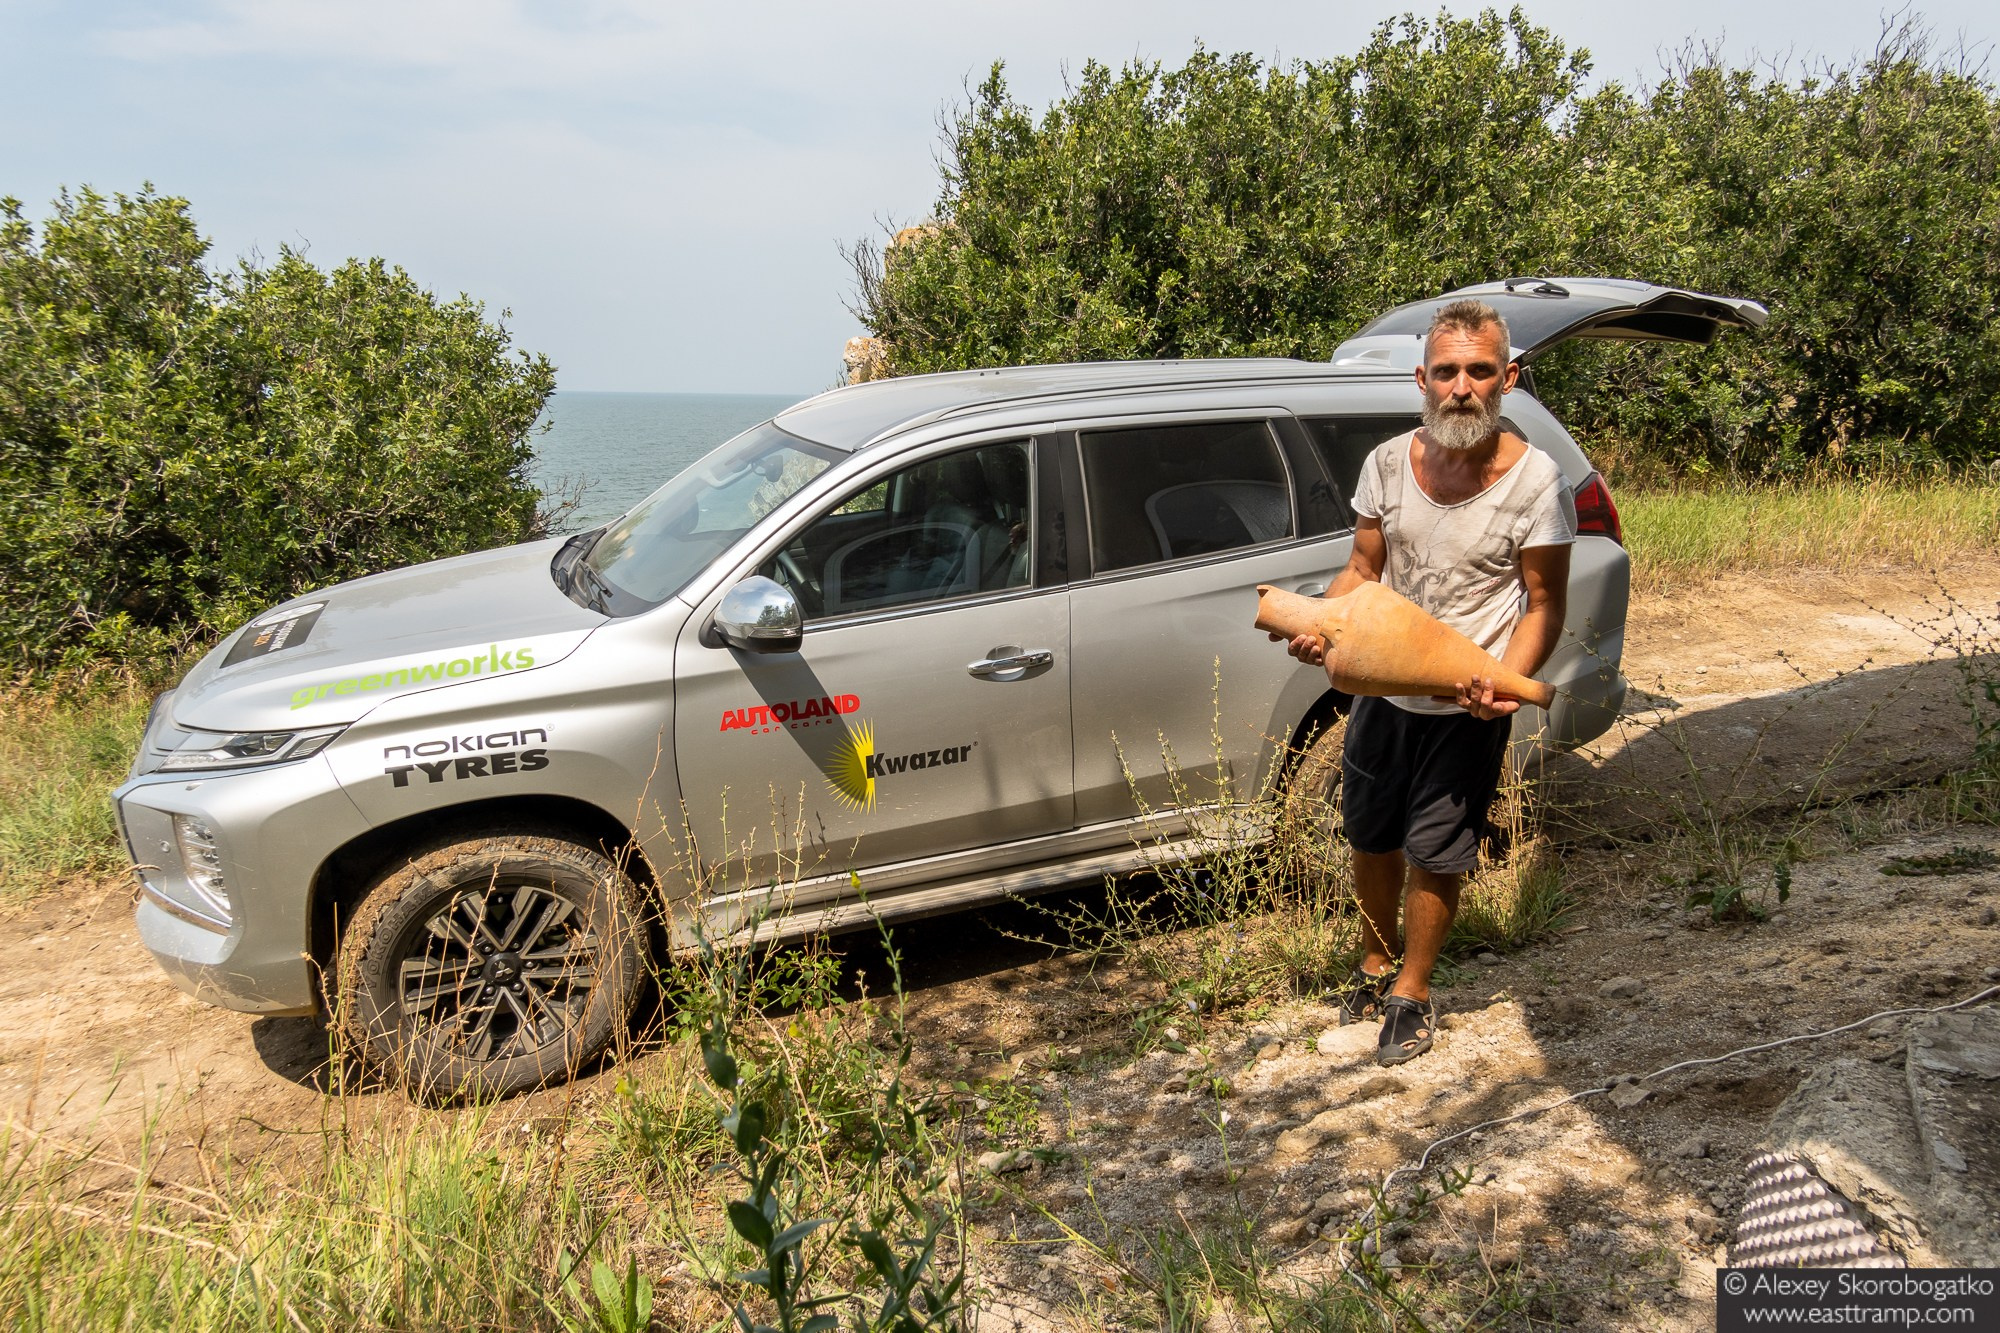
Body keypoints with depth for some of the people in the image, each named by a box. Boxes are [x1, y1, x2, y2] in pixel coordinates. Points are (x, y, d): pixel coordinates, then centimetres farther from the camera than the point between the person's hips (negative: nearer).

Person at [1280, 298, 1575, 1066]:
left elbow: (1545, 604, -10)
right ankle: (1374, 966, 42)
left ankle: (1412, 993, 29)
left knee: (1434, 855, 7)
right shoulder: (1387, 464, -5)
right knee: (1370, 837, 18)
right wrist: (1319, 624, -15)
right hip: (1382, 689, 4)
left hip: (1467, 710, -4)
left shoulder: (1534, 481, -15)